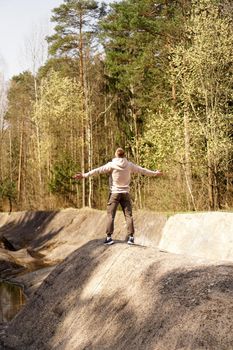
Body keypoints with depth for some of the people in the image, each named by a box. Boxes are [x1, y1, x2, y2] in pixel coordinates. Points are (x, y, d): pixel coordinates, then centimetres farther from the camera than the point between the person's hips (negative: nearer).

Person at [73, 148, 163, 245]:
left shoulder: (111, 165, -8)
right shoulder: (129, 165, 1)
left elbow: (98, 170, -11)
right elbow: (142, 170, 12)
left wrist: (84, 175, -9)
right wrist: (154, 173, 26)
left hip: (114, 193, -2)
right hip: (125, 193, 2)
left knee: (110, 215, 3)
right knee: (128, 215, 7)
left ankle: (109, 237, -1)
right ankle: (131, 237, 5)